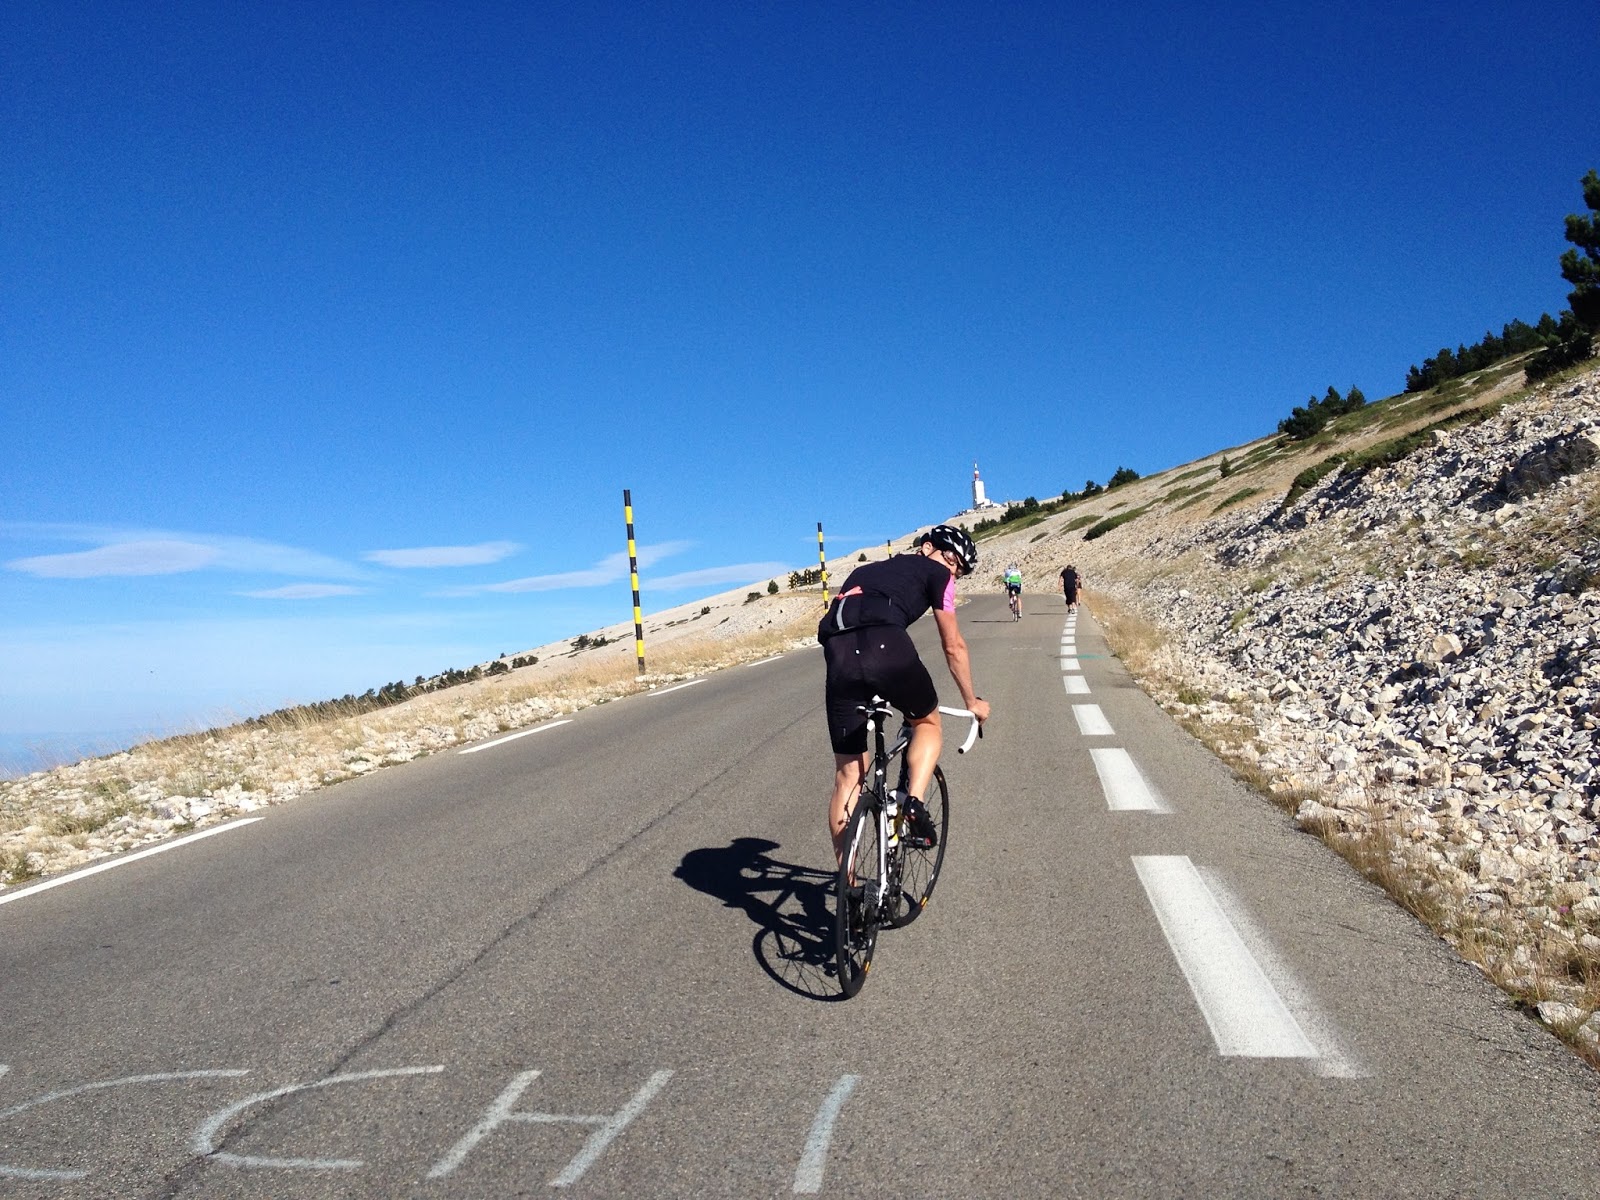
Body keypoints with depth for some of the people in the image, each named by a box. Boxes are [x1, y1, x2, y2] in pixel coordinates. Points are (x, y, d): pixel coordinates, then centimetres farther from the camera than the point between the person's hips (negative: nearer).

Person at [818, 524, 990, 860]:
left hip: (838, 655, 5)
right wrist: (972, 701, 33)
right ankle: (914, 806, 4)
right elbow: (953, 646, 21)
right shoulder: (935, 573, 21)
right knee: (928, 722, 25)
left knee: (848, 776, 12)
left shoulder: (868, 571, 39)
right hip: (885, 646, -5)